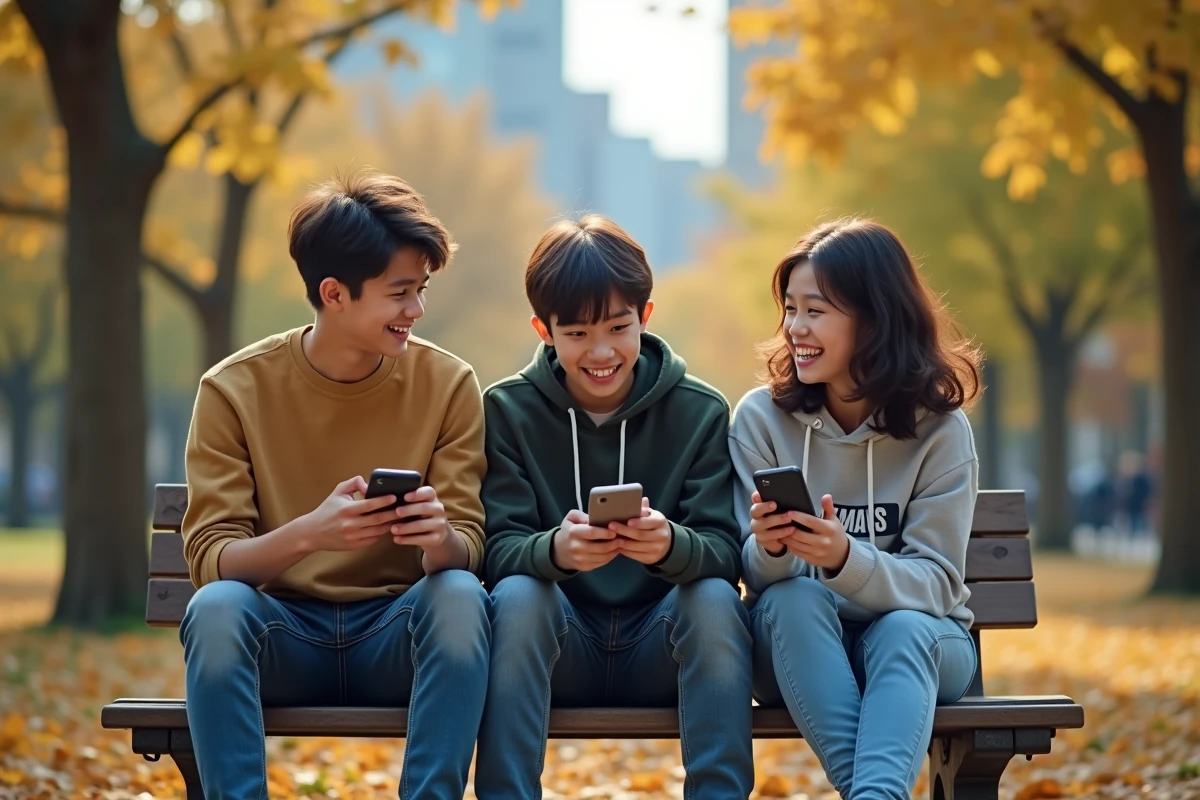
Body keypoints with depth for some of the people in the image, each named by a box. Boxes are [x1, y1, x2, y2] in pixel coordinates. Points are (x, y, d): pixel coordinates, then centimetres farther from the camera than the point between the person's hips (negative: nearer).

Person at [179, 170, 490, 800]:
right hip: (282, 637, -1)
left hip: (399, 637, 1)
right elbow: (208, 558, -11)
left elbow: (468, 551, -5)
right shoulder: (235, 389, -5)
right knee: (217, 606, -32)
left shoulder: (449, 385, -2)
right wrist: (307, 534, -32)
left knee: (461, 596, -31)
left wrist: (441, 538, -30)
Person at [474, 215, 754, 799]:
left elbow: (722, 552, -9)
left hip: (662, 648, 0)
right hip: (557, 648, 0)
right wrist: (555, 549, -33)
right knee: (517, 594, -30)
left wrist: (672, 545, -33)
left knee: (715, 599, -29)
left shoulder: (701, 412, 1)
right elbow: (498, 551, -9)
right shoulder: (508, 410, 1)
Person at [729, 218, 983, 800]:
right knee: (794, 598, -32)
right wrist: (770, 550, -31)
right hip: (798, 644, 1)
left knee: (903, 630, -35)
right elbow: (757, 576, -5)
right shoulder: (761, 418, -4)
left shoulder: (938, 428, -7)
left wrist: (846, 559, -33)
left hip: (917, 640, -1)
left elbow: (936, 581, -12)